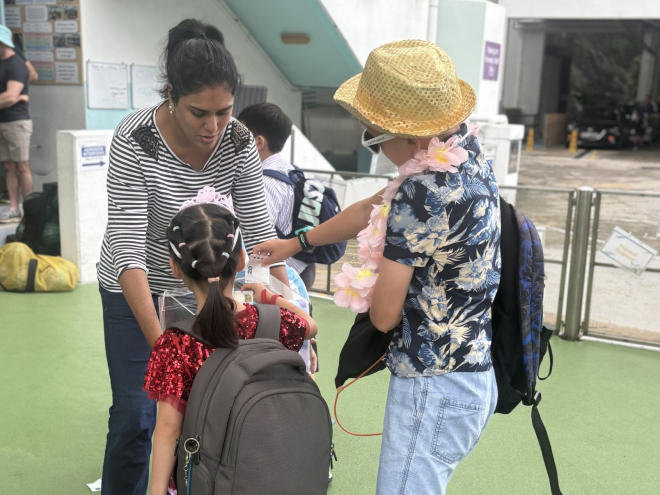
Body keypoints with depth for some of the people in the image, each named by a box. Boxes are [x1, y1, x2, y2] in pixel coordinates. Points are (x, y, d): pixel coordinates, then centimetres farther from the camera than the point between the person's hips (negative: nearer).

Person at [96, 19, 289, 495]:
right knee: (135, 415, 0)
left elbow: (260, 232, -12)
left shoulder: (238, 141, -15)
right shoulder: (135, 141, -26)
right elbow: (127, 247, -29)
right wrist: (159, 343, -35)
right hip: (136, 290, -3)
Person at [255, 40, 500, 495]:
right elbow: (373, 209, 14)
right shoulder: (468, 149, 2)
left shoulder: (422, 194, -26)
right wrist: (296, 243, 21)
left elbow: (384, 315, -17)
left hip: (434, 389, -10)